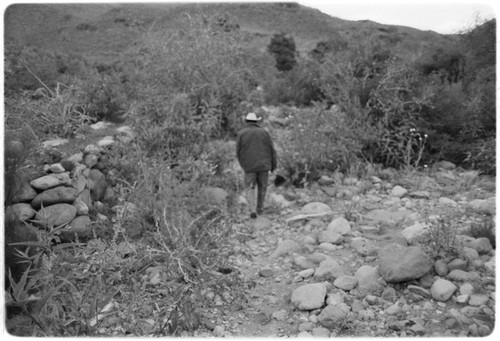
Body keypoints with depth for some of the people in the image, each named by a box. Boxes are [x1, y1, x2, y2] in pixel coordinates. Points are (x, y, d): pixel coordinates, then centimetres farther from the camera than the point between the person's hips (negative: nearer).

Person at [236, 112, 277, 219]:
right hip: (264, 165, 2)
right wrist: (274, 165, 11)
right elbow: (271, 150, 1)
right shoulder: (264, 132, 3)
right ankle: (259, 209, 29)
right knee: (262, 187, 19)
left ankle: (253, 210, -9)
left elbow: (238, 152, 0)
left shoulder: (241, 133, -1)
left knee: (250, 189, 8)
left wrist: (242, 164, 16)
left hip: (250, 166, -1)